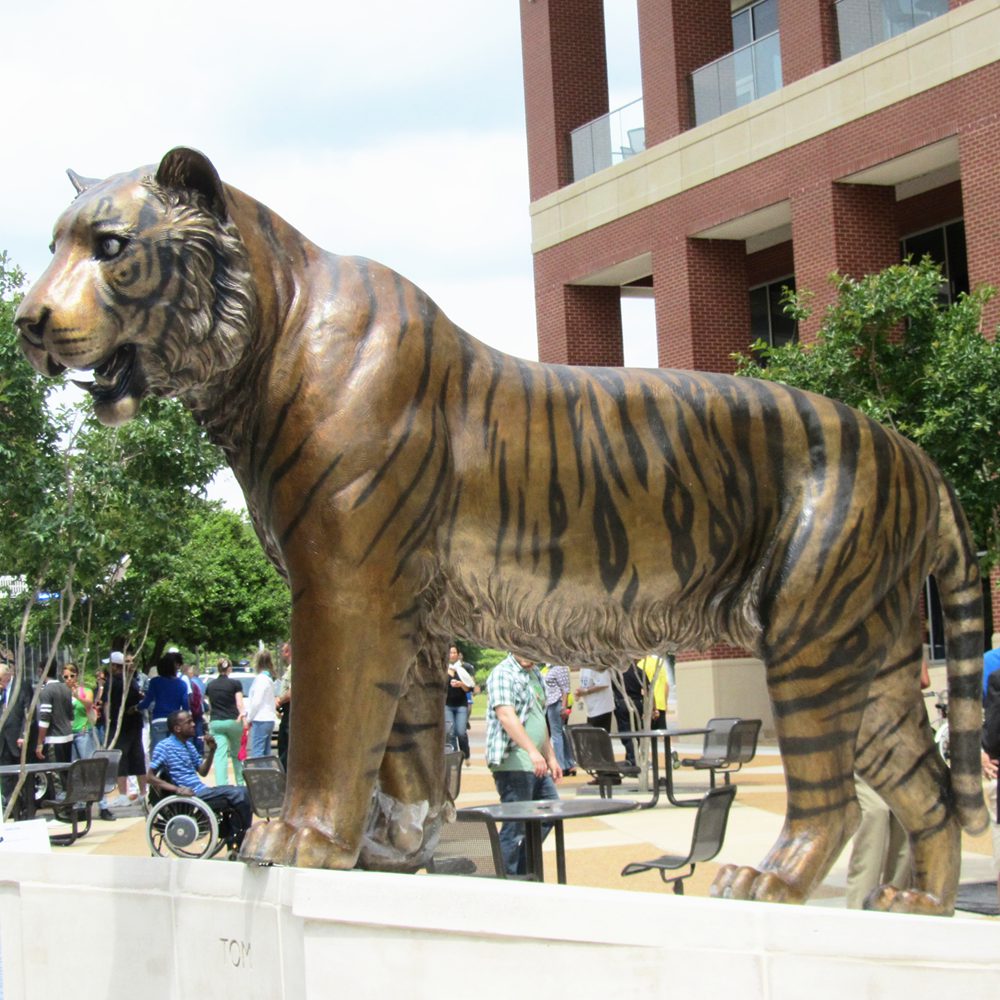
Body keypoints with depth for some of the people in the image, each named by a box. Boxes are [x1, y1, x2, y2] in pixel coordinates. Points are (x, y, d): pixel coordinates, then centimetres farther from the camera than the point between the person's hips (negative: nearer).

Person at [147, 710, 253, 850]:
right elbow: (150, 777, -11)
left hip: (202, 791, 9)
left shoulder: (189, 745, 19)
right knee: (238, 795, -20)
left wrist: (211, 751, 4)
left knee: (244, 791, -3)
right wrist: (176, 789, -22)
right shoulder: (164, 746, -6)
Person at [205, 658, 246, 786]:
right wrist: (242, 716, -8)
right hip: (233, 721, -1)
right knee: (236, 754, 14)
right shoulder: (235, 684, -2)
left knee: (220, 756, -7)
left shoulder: (210, 685, 8)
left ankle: (221, 785, -18)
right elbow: (240, 704, -7)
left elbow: (210, 705, 15)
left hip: (216, 723, 1)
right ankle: (240, 783, 18)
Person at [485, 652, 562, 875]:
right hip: (512, 763, -10)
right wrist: (532, 751, -34)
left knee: (550, 814, 15)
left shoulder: (535, 674, 18)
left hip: (536, 765, 10)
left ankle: (521, 871, 24)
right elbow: (506, 716, -25)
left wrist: (551, 757, 23)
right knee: (515, 827, -6)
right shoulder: (503, 674, -12)